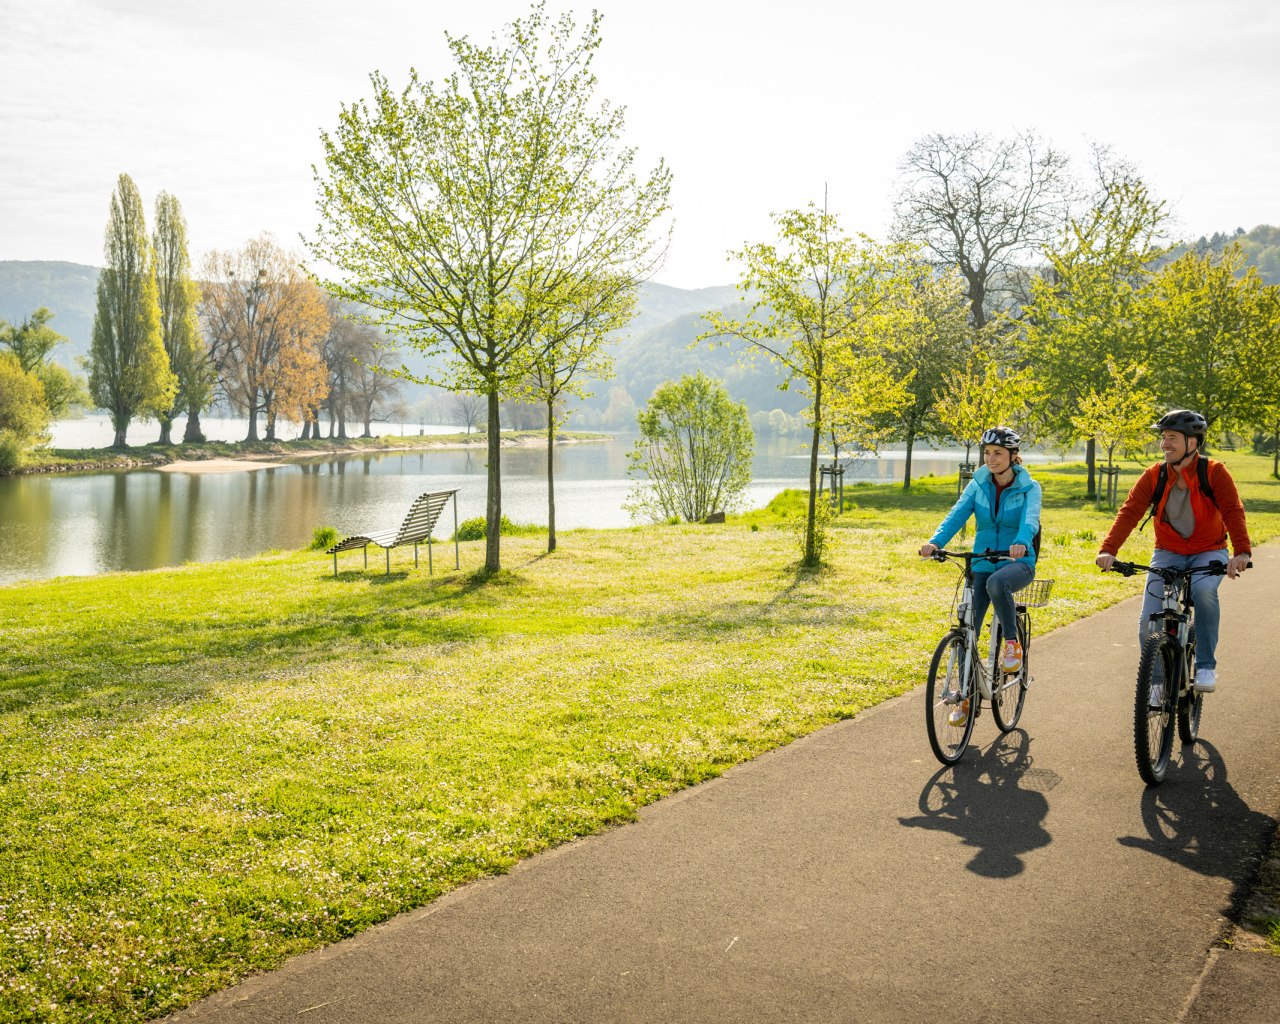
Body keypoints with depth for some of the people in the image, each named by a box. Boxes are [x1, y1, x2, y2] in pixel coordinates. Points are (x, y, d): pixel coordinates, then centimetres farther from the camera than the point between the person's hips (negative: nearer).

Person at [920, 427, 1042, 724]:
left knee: (997, 582, -39)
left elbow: (1030, 518, -24)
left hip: (1018, 562, -3)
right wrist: (935, 542, -31)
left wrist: (1021, 542, -47)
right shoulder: (978, 485, 3)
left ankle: (1012, 643, -18)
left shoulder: (1028, 487, -5)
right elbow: (957, 514, -11)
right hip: (982, 563, 4)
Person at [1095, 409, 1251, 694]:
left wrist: (1241, 552, -39)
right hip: (1168, 553, 2)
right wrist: (1108, 550, -32)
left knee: (1203, 590, -36)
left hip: (1208, 552, -2)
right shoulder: (1153, 476, -6)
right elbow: (1129, 512, -16)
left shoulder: (1214, 472, -12)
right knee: (1149, 622, -13)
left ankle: (1206, 666, -19)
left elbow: (1233, 511, -22)